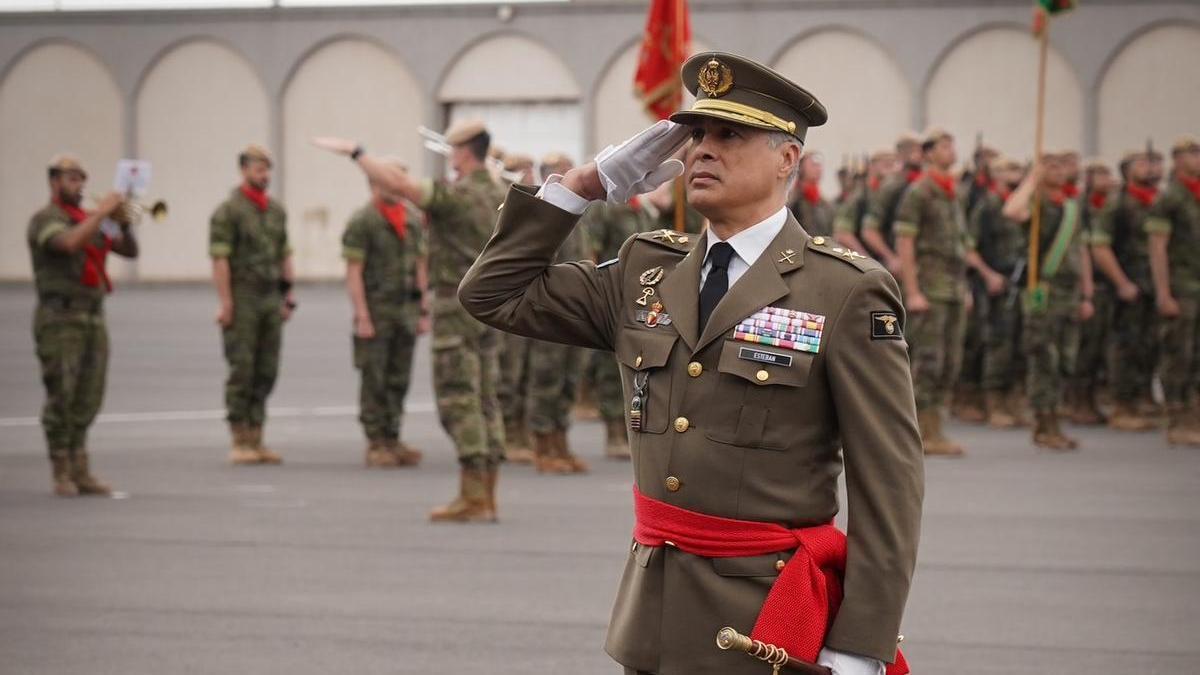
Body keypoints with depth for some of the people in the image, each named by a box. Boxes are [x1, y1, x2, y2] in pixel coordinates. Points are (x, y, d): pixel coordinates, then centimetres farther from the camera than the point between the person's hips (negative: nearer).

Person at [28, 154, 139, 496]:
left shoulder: (90, 220, 18)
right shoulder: (45, 219, -4)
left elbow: (130, 250, 15)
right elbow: (70, 243, -24)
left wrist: (123, 223, -3)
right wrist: (102, 211, -19)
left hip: (94, 317, 7)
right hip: (60, 318, -7)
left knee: (88, 400, 5)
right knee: (61, 397, -5)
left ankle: (80, 470, 9)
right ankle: (61, 473, 1)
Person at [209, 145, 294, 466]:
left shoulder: (277, 210, 13)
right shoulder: (228, 211, -7)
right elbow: (220, 259, -11)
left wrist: (288, 295, 12)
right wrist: (225, 303, -16)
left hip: (271, 299, 6)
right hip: (243, 299, -6)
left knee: (266, 373, 6)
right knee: (242, 371, -4)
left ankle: (256, 440, 11)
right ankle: (239, 443, 1)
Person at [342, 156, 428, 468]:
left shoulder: (414, 219, 12)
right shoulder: (362, 222, -6)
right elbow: (353, 272, -8)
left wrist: (424, 311, 10)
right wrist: (362, 316, -14)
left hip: (407, 311, 5)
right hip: (376, 310, -5)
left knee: (399, 380, 7)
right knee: (374, 381, -2)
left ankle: (393, 440, 14)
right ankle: (375, 445, 3)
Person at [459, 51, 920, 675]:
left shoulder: (848, 294, -8)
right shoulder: (646, 270, 9)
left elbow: (889, 485, -10)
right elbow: (495, 294, 14)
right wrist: (586, 184, 5)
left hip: (768, 623, -5)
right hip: (653, 621, 5)